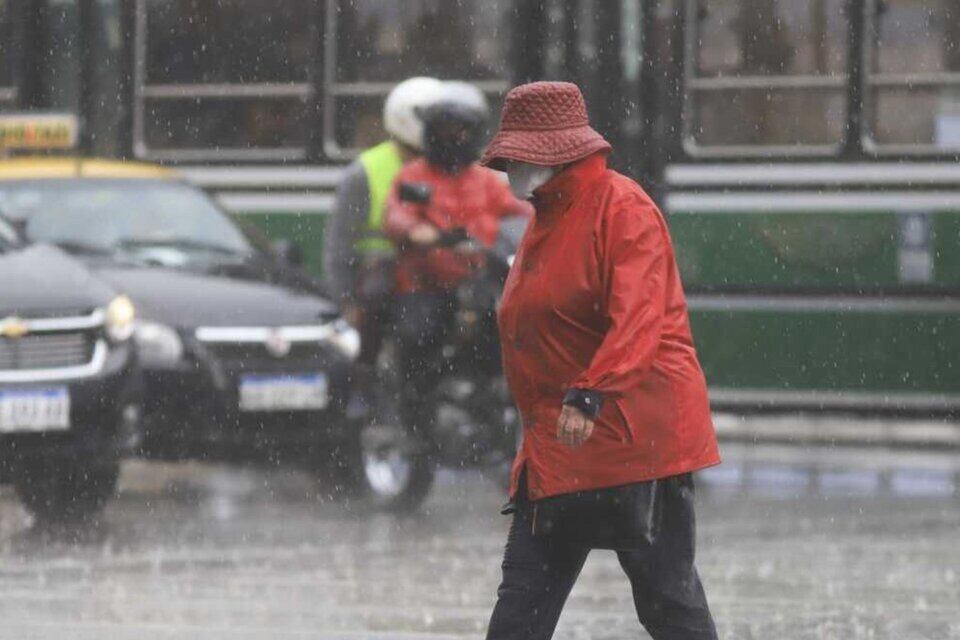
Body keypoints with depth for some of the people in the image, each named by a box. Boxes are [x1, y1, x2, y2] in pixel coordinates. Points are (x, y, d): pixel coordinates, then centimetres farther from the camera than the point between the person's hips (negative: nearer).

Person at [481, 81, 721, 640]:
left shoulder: (622, 208, -12)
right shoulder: (546, 221, 17)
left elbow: (638, 319, -25)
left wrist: (590, 395, -36)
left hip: (635, 439, -9)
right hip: (557, 448, 9)